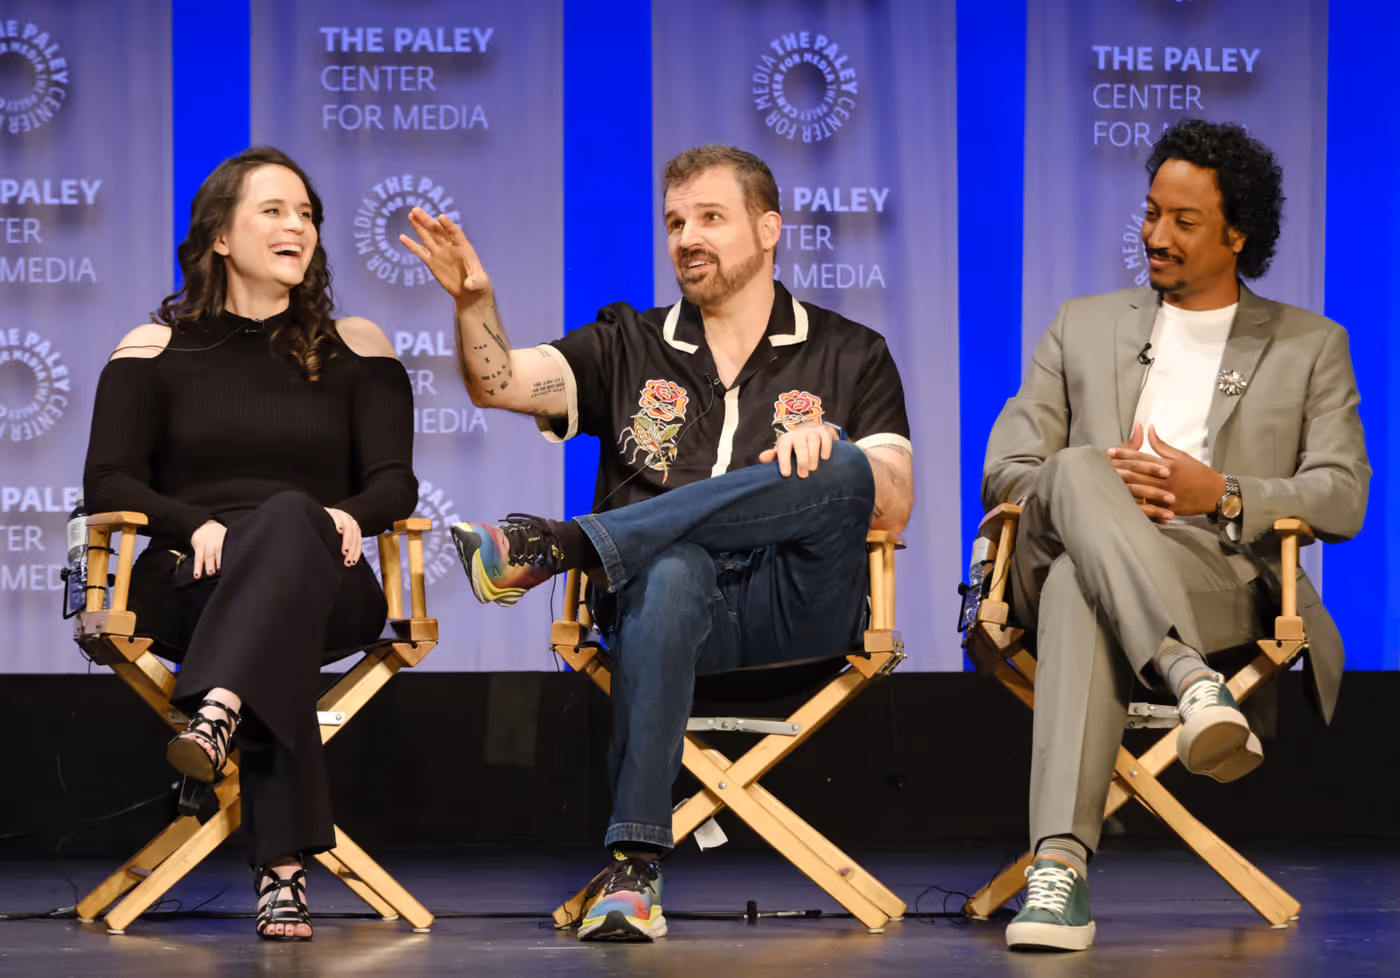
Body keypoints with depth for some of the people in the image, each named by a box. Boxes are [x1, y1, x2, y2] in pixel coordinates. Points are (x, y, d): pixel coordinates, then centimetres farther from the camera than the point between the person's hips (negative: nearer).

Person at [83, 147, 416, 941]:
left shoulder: (355, 350, 16)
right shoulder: (155, 350, 12)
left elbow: (395, 481, 8)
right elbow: (108, 482, 4)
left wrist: (348, 516, -17)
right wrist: (194, 524, -16)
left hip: (323, 585, 1)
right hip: (188, 586, -1)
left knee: (290, 518, -36)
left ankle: (217, 714, -62)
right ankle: (283, 868, -54)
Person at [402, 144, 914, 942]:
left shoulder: (850, 356, 16)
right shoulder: (628, 349, 22)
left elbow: (894, 507, 4)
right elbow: (500, 384, 7)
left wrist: (827, 451, -17)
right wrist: (475, 303, -13)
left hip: (797, 611, 0)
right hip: (674, 600, 0)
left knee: (841, 469, -31)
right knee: (671, 570, -38)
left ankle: (558, 544, -36)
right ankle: (634, 868, -45)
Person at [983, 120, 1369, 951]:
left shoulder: (1309, 345, 21)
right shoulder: (1085, 328, 27)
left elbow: (1343, 499, 8)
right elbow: (1004, 471, 16)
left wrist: (1222, 496, -9)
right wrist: (1097, 485, -7)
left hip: (1228, 579, -2)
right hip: (1075, 558, 2)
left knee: (1081, 594, -39)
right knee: (1079, 470, -37)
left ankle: (1062, 861, -56)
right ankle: (1192, 680, -56)